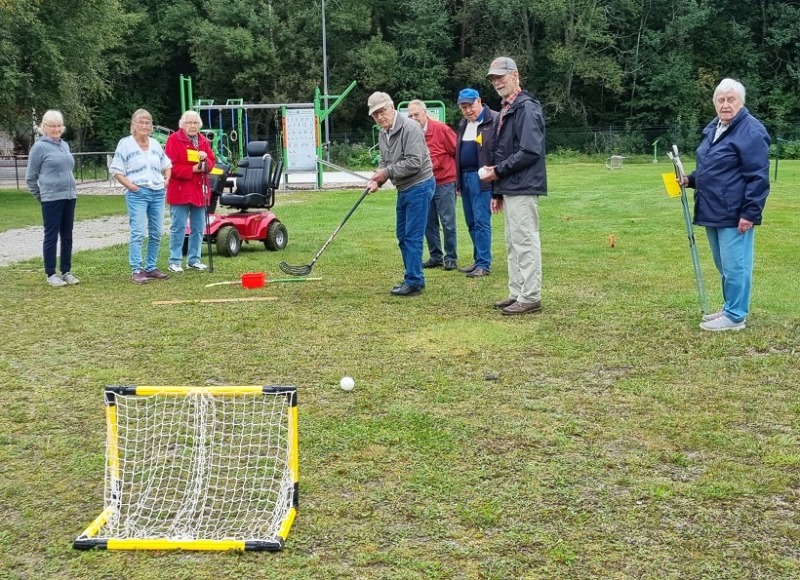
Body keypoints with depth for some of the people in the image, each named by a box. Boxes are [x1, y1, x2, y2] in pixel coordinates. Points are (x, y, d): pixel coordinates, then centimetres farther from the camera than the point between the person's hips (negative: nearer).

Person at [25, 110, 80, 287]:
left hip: (69, 197, 6)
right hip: (51, 199, -6)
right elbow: (30, 177, -2)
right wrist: (40, 196, 5)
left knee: (67, 236, 10)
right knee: (51, 236, 0)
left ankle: (66, 272, 18)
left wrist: (71, 188, 15)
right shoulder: (39, 147, -7)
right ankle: (51, 274, 7)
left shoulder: (65, 145, 11)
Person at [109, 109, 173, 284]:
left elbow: (166, 164, 27)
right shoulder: (125, 144, -2)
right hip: (137, 193, -6)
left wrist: (167, 179, 9)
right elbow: (115, 169, -4)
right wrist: (130, 185, -13)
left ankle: (151, 268, 16)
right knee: (138, 233, -12)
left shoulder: (155, 144, 15)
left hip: (158, 193, 6)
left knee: (156, 233, 7)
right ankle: (136, 271, -10)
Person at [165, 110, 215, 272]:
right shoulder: (173, 140, -5)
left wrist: (205, 159, -9)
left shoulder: (203, 141, 13)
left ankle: (194, 259, 19)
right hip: (180, 190, -6)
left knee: (198, 227, 9)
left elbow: (212, 163, 14)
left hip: (199, 191, 6)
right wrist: (192, 169, -17)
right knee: (178, 227, -4)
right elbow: (170, 166, -12)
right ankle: (174, 261, 3)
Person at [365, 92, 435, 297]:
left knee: (413, 236, -8)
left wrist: (387, 172, -19)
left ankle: (414, 282, -3)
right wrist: (377, 180, -3)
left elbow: (414, 163, -24)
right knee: (403, 235, 13)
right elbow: (384, 162, 16)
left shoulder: (409, 128, -17)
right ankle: (414, 278, 23)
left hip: (419, 186, -10)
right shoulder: (383, 134, 11)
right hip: (404, 189, 10)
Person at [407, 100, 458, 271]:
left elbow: (457, 151, -5)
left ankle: (451, 258, 7)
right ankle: (435, 257, 19)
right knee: (429, 223, 9)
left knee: (448, 223, -1)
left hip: (444, 183, -5)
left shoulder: (440, 129, -11)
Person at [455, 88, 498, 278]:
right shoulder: (463, 124, 18)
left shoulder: (494, 121, -9)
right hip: (465, 177, 8)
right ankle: (479, 260, 21)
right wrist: (458, 180, 21)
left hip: (482, 179, -8)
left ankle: (484, 264, -2)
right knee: (471, 223, 12)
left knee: (481, 222, -7)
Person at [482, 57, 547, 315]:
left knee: (525, 241, -7)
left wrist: (498, 171, -14)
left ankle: (530, 298, -2)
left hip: (523, 188, -10)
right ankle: (517, 294, 21)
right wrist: (497, 191, 18)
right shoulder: (506, 110, 18)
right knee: (513, 243, 13)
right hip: (510, 188, 10)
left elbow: (530, 151, -21)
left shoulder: (526, 108, -12)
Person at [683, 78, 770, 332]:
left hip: (735, 214, -9)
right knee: (723, 266, 17)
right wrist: (691, 179, 8)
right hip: (713, 211, 9)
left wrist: (750, 213, -21)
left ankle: (735, 316, 6)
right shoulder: (713, 128, 14)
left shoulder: (751, 131, -14)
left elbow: (758, 177, -17)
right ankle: (730, 308, 29)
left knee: (734, 265, -3)